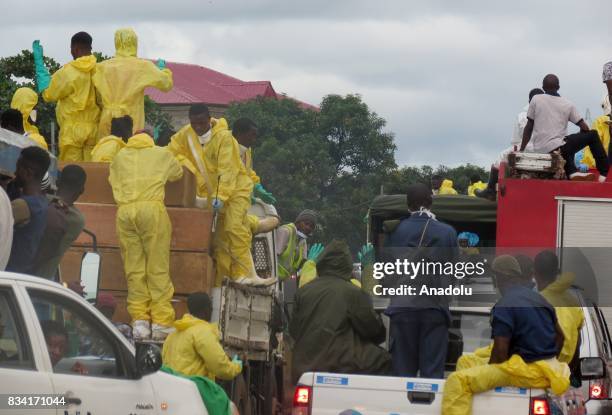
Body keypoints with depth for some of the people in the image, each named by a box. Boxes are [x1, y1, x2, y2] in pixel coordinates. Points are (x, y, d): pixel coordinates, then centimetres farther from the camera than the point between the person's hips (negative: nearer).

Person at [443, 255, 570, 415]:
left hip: (527, 371, -9)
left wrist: (488, 377, -1)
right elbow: (560, 336, 21)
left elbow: (500, 352, -17)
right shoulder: (539, 299, 13)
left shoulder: (504, 306, -14)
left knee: (458, 381, -19)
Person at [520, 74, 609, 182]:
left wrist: (522, 150, 12)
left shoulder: (536, 100, 5)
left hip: (539, 149, 2)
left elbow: (529, 128, 5)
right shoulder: (568, 104, 5)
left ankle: (572, 172, 7)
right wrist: (580, 140, 26)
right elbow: (584, 128, 5)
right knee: (593, 135, 15)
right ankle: (604, 173, 9)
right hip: (556, 147, -2)